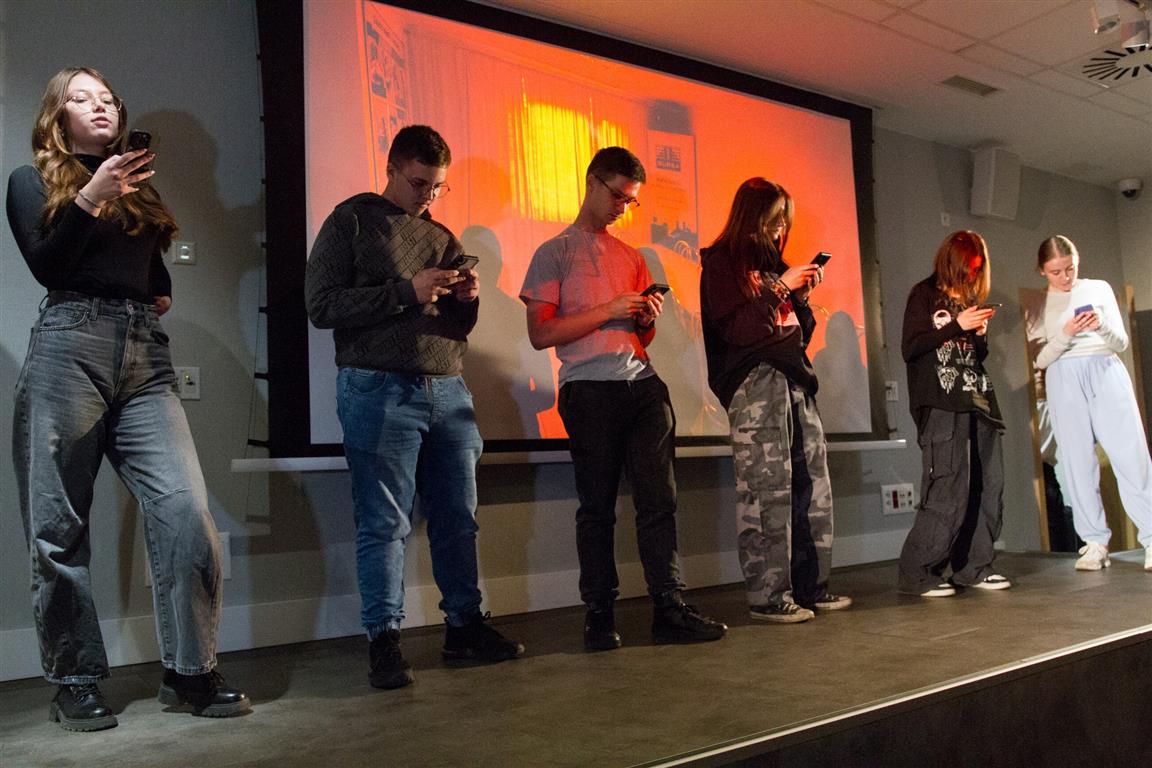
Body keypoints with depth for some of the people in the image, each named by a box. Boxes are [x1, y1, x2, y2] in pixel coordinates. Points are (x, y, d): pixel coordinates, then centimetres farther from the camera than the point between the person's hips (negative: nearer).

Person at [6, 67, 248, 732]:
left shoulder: (140, 189, 26)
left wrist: (163, 297, 13)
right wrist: (91, 197, -10)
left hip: (146, 358, 3)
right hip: (69, 347, -3)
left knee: (186, 509, -11)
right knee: (61, 525, 0)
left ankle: (191, 672, -1)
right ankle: (76, 682, 12)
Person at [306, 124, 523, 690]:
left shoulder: (443, 238, 20)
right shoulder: (353, 221, 5)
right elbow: (322, 305, -6)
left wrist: (467, 301, 0)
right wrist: (407, 291, -12)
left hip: (447, 391, 6)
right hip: (379, 390, -5)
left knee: (458, 518, 7)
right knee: (384, 525, -3)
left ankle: (465, 627, 19)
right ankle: (384, 641, 7)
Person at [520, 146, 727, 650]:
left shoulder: (632, 258, 22)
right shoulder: (555, 253, 6)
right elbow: (540, 334, -3)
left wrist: (648, 319, 3)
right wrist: (608, 311, -8)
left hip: (643, 384, 5)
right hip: (589, 389, -4)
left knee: (658, 499, -2)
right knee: (597, 506, 0)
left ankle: (669, 608, 1)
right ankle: (599, 614, 9)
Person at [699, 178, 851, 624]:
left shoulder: (773, 263, 23)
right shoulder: (722, 263, 1)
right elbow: (735, 329, -12)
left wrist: (803, 295, 7)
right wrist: (779, 288, -9)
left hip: (794, 380, 8)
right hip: (754, 382, -8)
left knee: (811, 484, 5)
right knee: (766, 489, -10)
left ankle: (809, 586, 13)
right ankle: (767, 596, -5)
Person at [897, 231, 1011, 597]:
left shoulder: (970, 299, 21)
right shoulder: (924, 295, 2)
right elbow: (910, 348, -9)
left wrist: (980, 333, 4)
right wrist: (957, 326, -12)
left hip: (977, 402, 7)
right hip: (942, 406, -7)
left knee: (988, 487, 3)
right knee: (949, 491, -13)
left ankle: (973, 567, 14)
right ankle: (916, 573, -5)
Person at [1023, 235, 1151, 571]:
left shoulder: (1099, 289, 12)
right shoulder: (1038, 307, 11)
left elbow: (1121, 342, 10)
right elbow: (1041, 359, 4)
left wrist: (1103, 327, -12)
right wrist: (1065, 333, -13)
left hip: (1106, 371, 0)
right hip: (1064, 380, 0)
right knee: (1078, 461, -2)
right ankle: (1095, 542, 3)